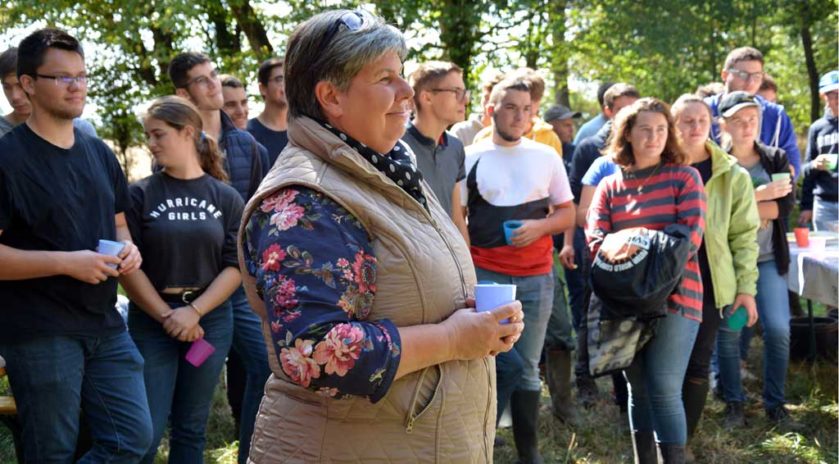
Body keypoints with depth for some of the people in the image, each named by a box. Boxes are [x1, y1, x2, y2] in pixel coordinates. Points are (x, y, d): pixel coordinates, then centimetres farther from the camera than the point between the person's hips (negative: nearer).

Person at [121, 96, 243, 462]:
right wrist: (167, 316, -10)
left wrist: (195, 311, -12)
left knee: (191, 428, 11)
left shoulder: (226, 198, 3)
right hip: (151, 320, -2)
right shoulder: (140, 194, -2)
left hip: (211, 319, 2)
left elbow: (235, 266, -1)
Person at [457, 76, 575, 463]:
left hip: (536, 278, 2)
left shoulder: (546, 156, 6)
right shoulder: (470, 157, 1)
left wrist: (540, 226, -10)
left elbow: (568, 213, 10)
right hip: (483, 275, -2)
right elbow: (456, 219, 4)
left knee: (526, 369, 9)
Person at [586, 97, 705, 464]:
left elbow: (691, 233, -9)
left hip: (673, 296, -3)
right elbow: (595, 237, -2)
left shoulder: (684, 177, 2)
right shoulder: (609, 185, 10)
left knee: (665, 391, -9)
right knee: (639, 389, 12)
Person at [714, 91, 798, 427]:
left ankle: (775, 402, 13)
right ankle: (733, 403, 15)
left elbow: (786, 205, -6)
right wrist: (759, 196, -19)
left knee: (778, 330, -2)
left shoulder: (776, 159, 5)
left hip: (769, 257, 2)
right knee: (729, 330, 0)